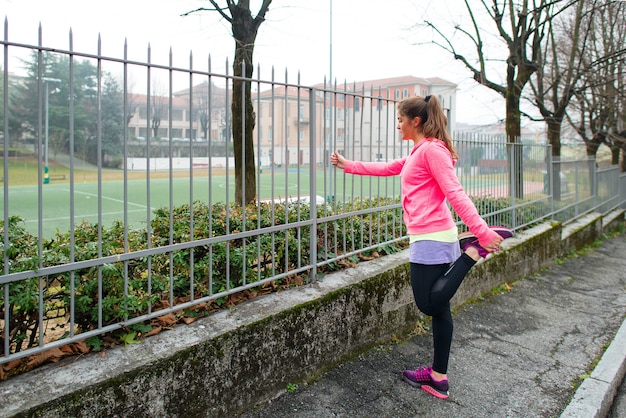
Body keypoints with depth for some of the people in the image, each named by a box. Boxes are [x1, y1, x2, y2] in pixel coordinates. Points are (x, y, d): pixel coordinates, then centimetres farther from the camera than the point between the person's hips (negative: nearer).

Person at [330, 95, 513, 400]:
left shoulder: (431, 148, -10)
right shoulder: (418, 152, 19)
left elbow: (454, 193, -19)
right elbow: (388, 168, 30)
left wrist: (482, 230, -24)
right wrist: (347, 165, 32)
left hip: (431, 239, -10)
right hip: (430, 238, 10)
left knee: (430, 305, -5)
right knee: (437, 306, 10)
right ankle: (438, 377, 18)